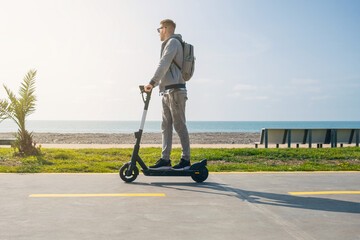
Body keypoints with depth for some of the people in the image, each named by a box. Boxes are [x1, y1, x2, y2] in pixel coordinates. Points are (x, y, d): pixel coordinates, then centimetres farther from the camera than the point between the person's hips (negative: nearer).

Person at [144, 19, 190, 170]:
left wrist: (152, 82, -21)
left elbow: (163, 65, -17)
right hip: (167, 91, 10)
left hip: (176, 90, -10)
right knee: (166, 126, 5)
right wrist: (154, 85, 20)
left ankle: (186, 159, -2)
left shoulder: (173, 42, -4)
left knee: (179, 125, -7)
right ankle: (165, 160, 6)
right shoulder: (168, 44, 26)